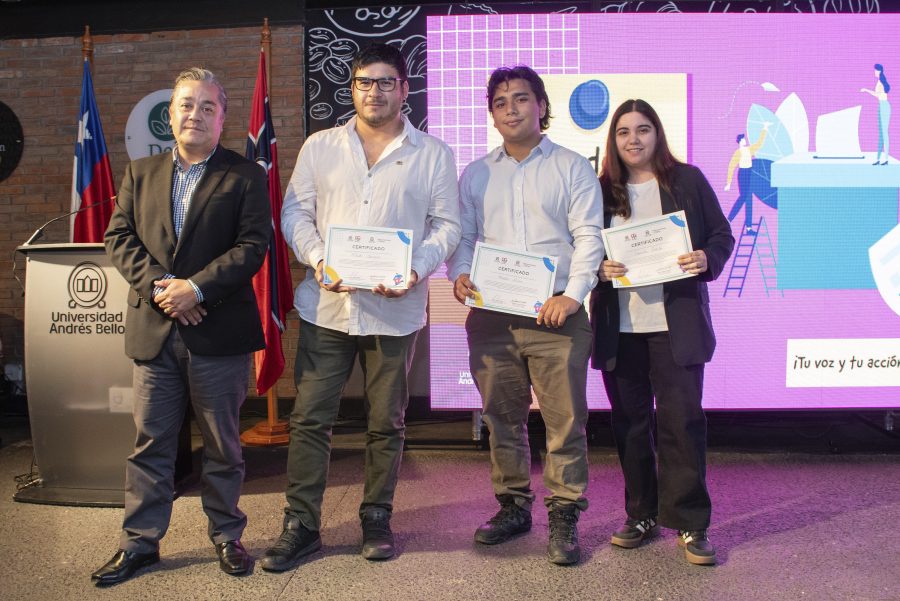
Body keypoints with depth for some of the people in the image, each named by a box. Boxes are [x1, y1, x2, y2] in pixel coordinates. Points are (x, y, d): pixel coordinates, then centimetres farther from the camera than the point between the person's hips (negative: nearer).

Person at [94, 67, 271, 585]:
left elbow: (253, 246, -8)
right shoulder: (141, 174, 14)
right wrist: (158, 286, -10)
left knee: (223, 444, 9)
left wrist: (196, 287, -16)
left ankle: (227, 536, 25)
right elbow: (120, 238, 6)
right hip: (153, 330, 3)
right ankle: (141, 542, 23)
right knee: (151, 443, 10)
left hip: (219, 332, -3)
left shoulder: (246, 176, 2)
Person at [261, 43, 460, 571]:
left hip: (395, 308, -1)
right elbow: (295, 213, 8)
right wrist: (317, 260, -10)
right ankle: (301, 524, 16)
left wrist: (416, 269, -15)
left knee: (386, 423, 9)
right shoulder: (320, 147, 9)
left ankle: (377, 518, 26)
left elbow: (447, 225, 3)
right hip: (326, 305, 1)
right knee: (310, 418, 3)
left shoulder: (433, 154, 5)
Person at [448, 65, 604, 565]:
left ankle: (565, 517, 10)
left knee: (565, 419, -2)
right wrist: (460, 274, -7)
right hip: (491, 316, 4)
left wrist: (573, 294, -14)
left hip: (555, 314, -3)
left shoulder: (572, 167, 6)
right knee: (503, 417, 10)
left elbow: (589, 236, -2)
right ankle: (513, 506, 24)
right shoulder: (476, 175, 16)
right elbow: (462, 236, 14)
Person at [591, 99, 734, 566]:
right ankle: (641, 514, 23)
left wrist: (707, 258, -13)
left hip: (676, 322, -2)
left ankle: (690, 524, 9)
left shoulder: (687, 180, 6)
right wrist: (600, 269, -11)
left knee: (682, 418, -3)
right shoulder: (600, 190, 8)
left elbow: (722, 235, 8)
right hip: (618, 326, 2)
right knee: (630, 421, 8)